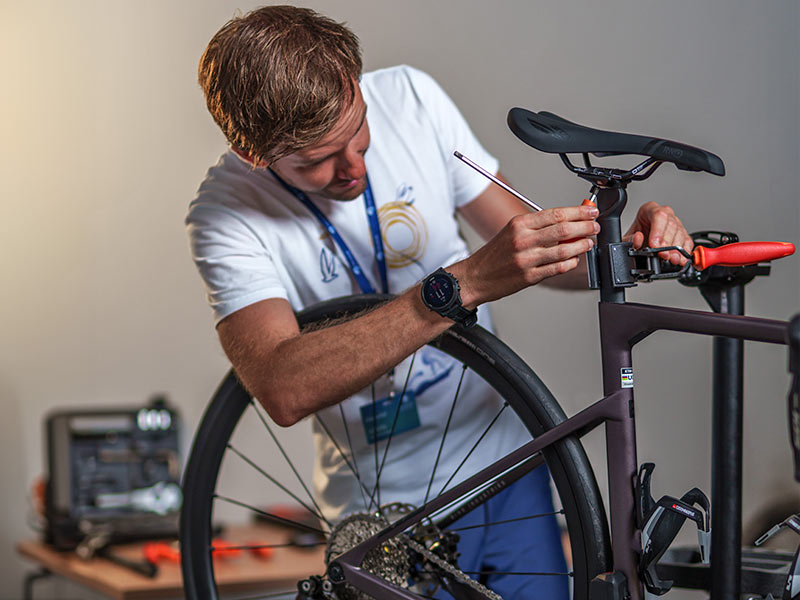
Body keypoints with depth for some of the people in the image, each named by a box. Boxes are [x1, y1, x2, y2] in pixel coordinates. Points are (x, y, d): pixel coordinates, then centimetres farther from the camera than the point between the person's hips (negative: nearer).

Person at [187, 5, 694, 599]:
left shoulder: (410, 98, -10)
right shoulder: (227, 214, -21)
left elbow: (529, 250, 1)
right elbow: (284, 390, -38)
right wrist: (463, 284, -44)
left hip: (504, 460, 3)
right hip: (386, 512, -3)